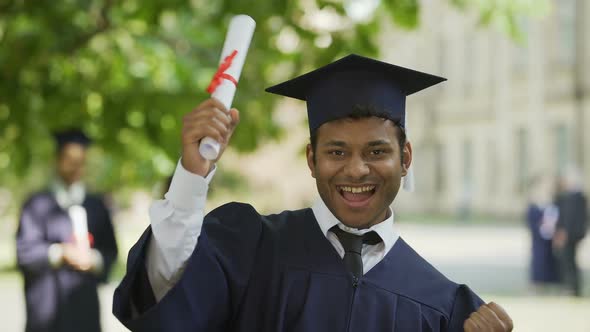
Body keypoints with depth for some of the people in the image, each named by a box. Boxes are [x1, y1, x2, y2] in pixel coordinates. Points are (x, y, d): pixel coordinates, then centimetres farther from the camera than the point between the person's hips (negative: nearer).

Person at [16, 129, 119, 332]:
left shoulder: (96, 207, 13)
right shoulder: (37, 205, 6)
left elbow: (110, 252, 10)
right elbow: (24, 251, -2)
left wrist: (95, 259, -11)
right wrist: (59, 252, -14)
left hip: (85, 307, 2)